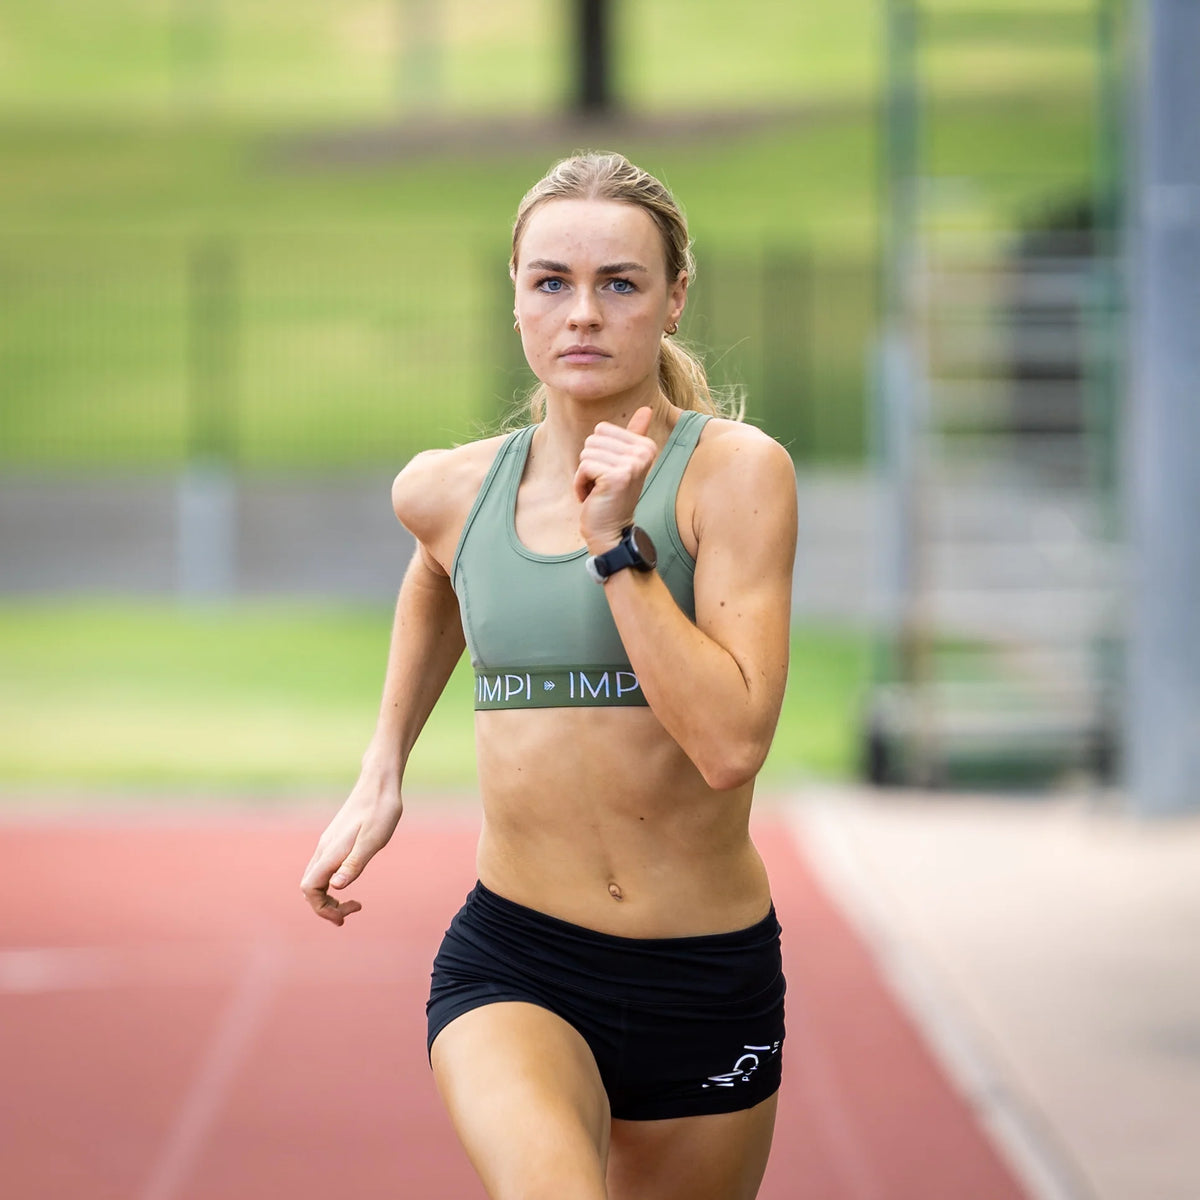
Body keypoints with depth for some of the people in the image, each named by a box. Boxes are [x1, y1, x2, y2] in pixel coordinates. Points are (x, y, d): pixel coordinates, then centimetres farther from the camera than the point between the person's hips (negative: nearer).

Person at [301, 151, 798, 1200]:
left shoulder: (736, 470, -9)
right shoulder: (448, 490, 2)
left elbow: (731, 745, -20)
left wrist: (617, 543, -19)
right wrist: (381, 775, 27)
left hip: (709, 982, -1)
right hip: (511, 968, 1)